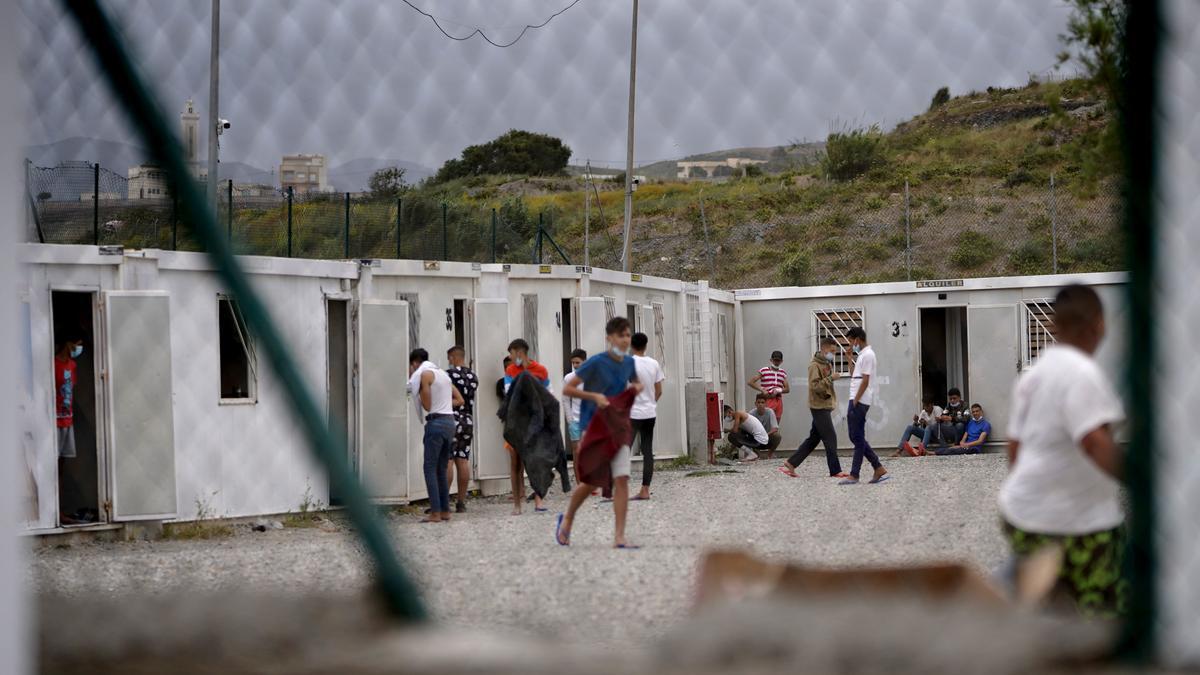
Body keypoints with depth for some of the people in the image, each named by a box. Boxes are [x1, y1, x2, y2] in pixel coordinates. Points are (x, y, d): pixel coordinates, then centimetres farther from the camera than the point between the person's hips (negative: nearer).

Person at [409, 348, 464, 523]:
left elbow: (427, 406, -9)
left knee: (430, 469, -6)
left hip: (435, 422, -8)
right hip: (450, 421, 8)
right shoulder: (442, 373, 20)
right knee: (441, 469, 12)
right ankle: (445, 510, 11)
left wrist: (418, 390, 5)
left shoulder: (424, 374, -5)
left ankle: (435, 513, -12)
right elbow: (459, 400, 21)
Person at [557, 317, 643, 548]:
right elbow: (567, 389, -12)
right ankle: (567, 520, 29)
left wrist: (636, 388, 2)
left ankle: (619, 537, -8)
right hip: (593, 427, -5)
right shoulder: (596, 363, -14)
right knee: (591, 481, 2)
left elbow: (636, 384, 25)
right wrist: (594, 396, -22)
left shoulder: (629, 363, 4)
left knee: (622, 479, -8)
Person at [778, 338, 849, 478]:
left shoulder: (827, 363, 16)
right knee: (830, 438, -6)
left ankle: (790, 464, 13)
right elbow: (815, 386, -21)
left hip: (826, 406, 10)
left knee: (813, 439, 10)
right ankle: (835, 471, -1)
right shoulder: (814, 365, -13)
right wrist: (831, 378, -22)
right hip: (819, 407, -10)